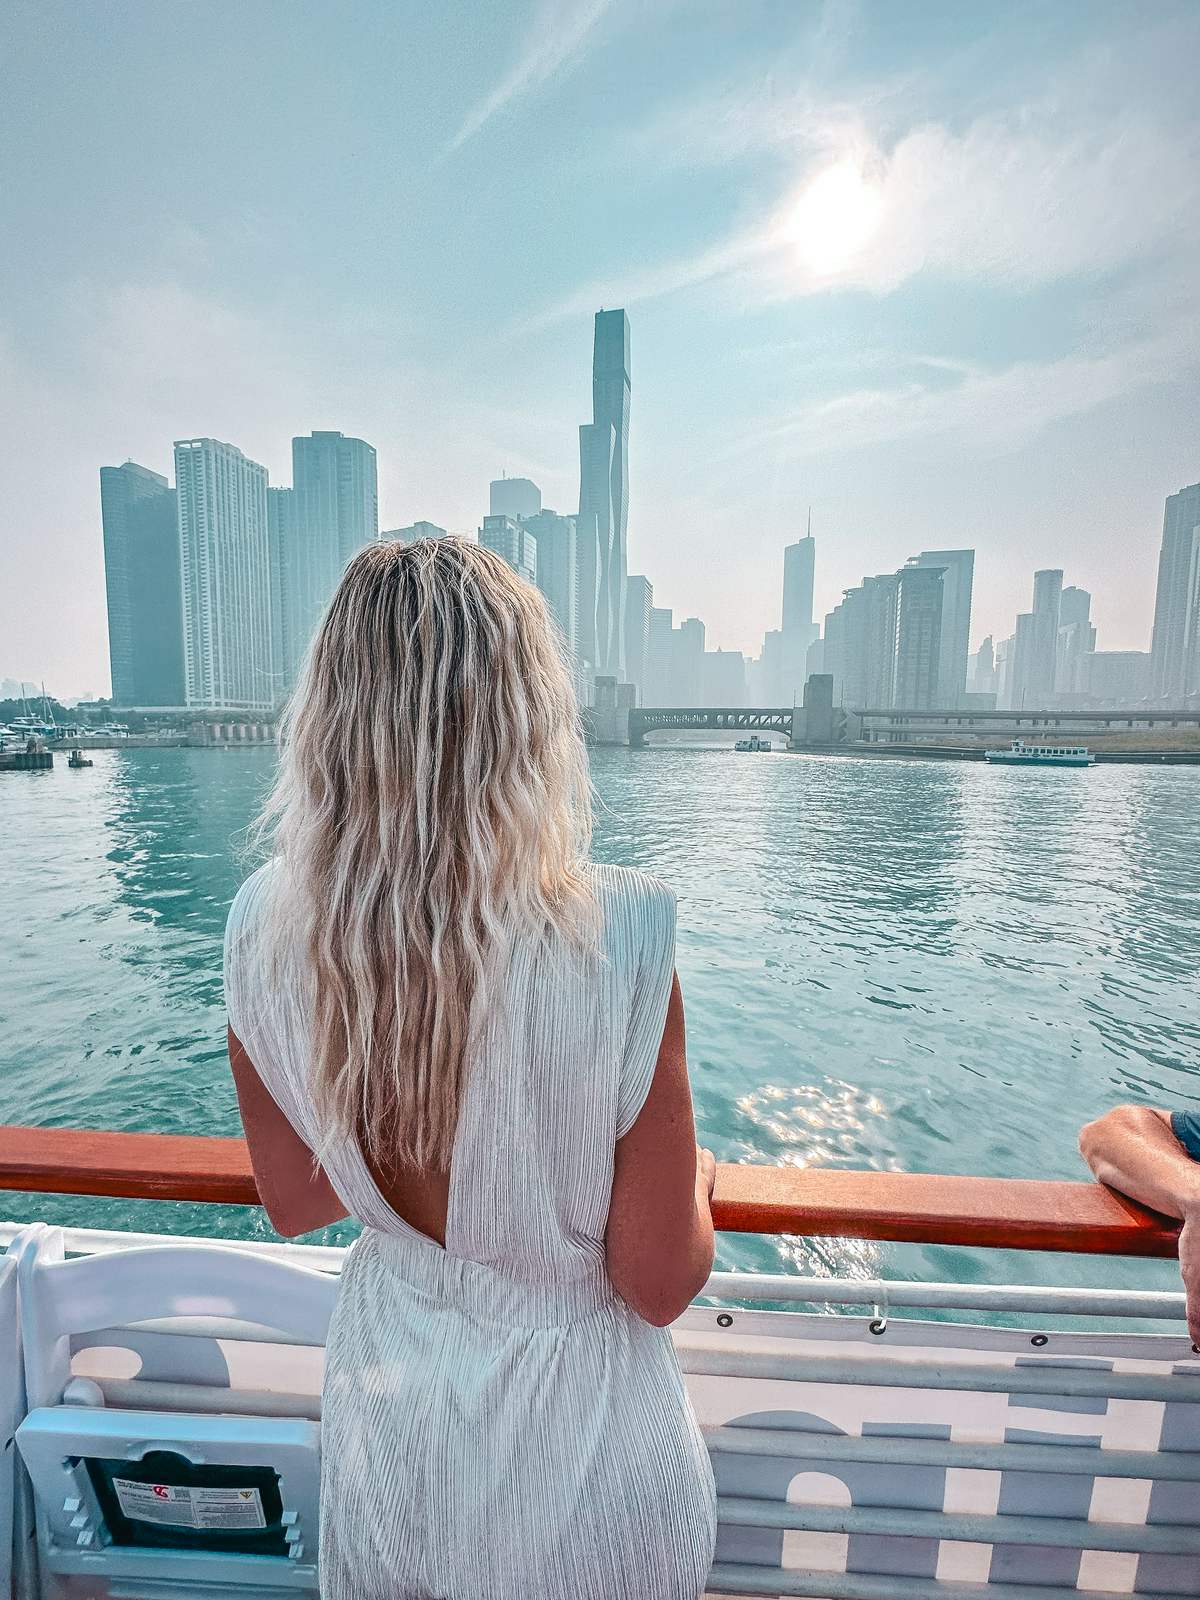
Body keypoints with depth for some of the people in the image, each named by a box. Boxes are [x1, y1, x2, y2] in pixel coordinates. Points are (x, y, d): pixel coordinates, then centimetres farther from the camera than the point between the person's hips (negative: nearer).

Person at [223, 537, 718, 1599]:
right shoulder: (617, 936, -34)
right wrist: (697, 1181, -1)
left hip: (385, 1389, 3)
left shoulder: (263, 925, -21)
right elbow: (660, 1286, -21)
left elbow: (296, 1204, -6)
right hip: (568, 1409, -2)